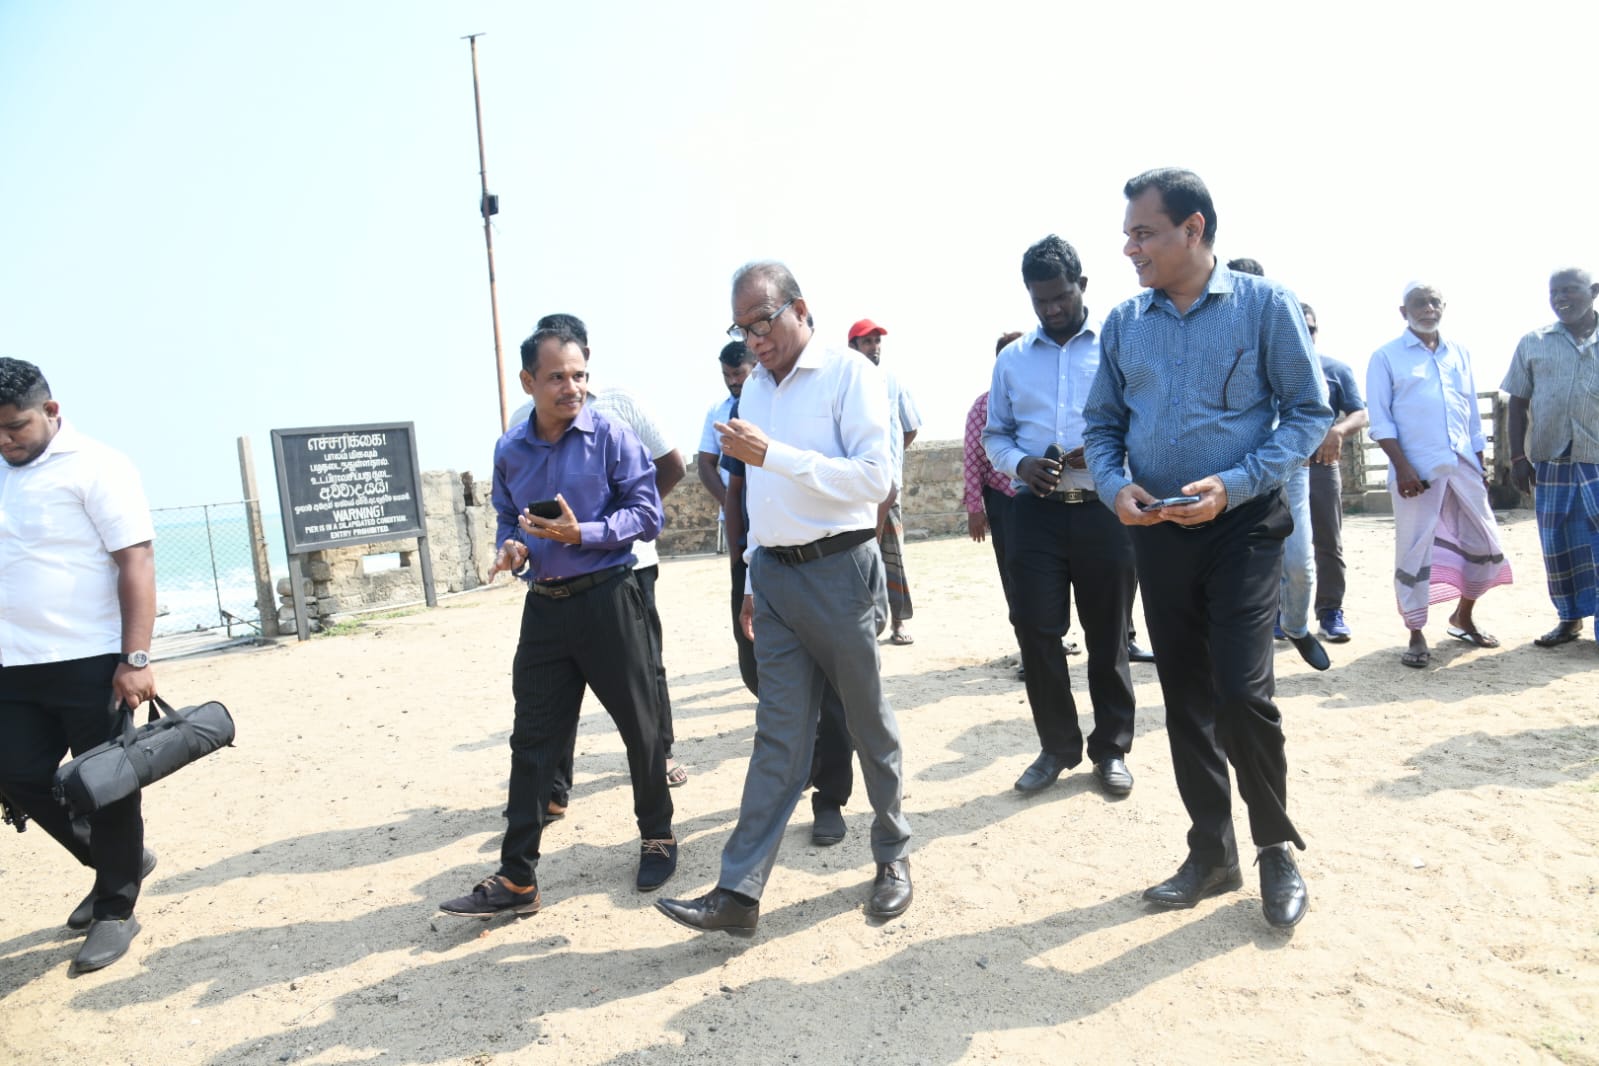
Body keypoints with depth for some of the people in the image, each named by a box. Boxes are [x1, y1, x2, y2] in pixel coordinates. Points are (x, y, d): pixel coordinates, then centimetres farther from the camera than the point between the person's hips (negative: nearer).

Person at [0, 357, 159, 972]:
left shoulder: (95, 467, -8)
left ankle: (116, 910, 19)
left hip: (90, 663, -7)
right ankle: (117, 863, 32)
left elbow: (136, 563, -14)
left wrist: (135, 658, -20)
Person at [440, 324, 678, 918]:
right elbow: (506, 519, 16)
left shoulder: (610, 436, -7)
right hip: (544, 606, 4)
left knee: (639, 726, 8)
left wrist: (583, 533, -20)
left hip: (608, 598, -4)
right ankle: (516, 877, 13)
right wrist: (512, 547, -6)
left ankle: (657, 836, 31)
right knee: (533, 739, 5)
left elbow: (646, 512, -8)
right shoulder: (510, 450, 6)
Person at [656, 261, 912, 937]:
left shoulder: (850, 375, -8)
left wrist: (773, 454, -22)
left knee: (868, 722, 10)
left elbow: (874, 478, -19)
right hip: (775, 574, 5)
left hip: (838, 571, -5)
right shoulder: (755, 388, 14)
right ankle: (739, 891, 4)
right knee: (779, 734, 4)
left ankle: (893, 856, 29)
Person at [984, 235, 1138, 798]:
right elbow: (995, 434, 15)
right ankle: (1057, 746, 19)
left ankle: (1111, 748, 23)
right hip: (1036, 513, 2)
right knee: (1036, 633, 1)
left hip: (1104, 511, -2)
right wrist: (1019, 463, -7)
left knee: (1107, 636, 7)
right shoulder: (1011, 359, 13)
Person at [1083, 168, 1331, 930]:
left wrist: (1234, 483, -18)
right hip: (1157, 531, 4)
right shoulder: (1124, 322, 6)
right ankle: (1211, 852, 26)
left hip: (1242, 525, -4)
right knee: (1184, 698, 10)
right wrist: (1116, 486, -10)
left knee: (1240, 693, -11)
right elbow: (1102, 424, 10)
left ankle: (1277, 849, 15)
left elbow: (1309, 411, -5)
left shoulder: (1263, 304, -5)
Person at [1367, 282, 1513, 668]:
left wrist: (1480, 466, 14)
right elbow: (1380, 420, -6)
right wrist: (1402, 467, -15)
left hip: (1463, 465, 5)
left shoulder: (1460, 354, 15)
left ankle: (1463, 617, 30)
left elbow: (1473, 417, 17)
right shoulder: (1387, 357, 1)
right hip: (1416, 469, -5)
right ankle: (1416, 636, 9)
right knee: (1414, 552, -2)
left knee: (1486, 545, 9)